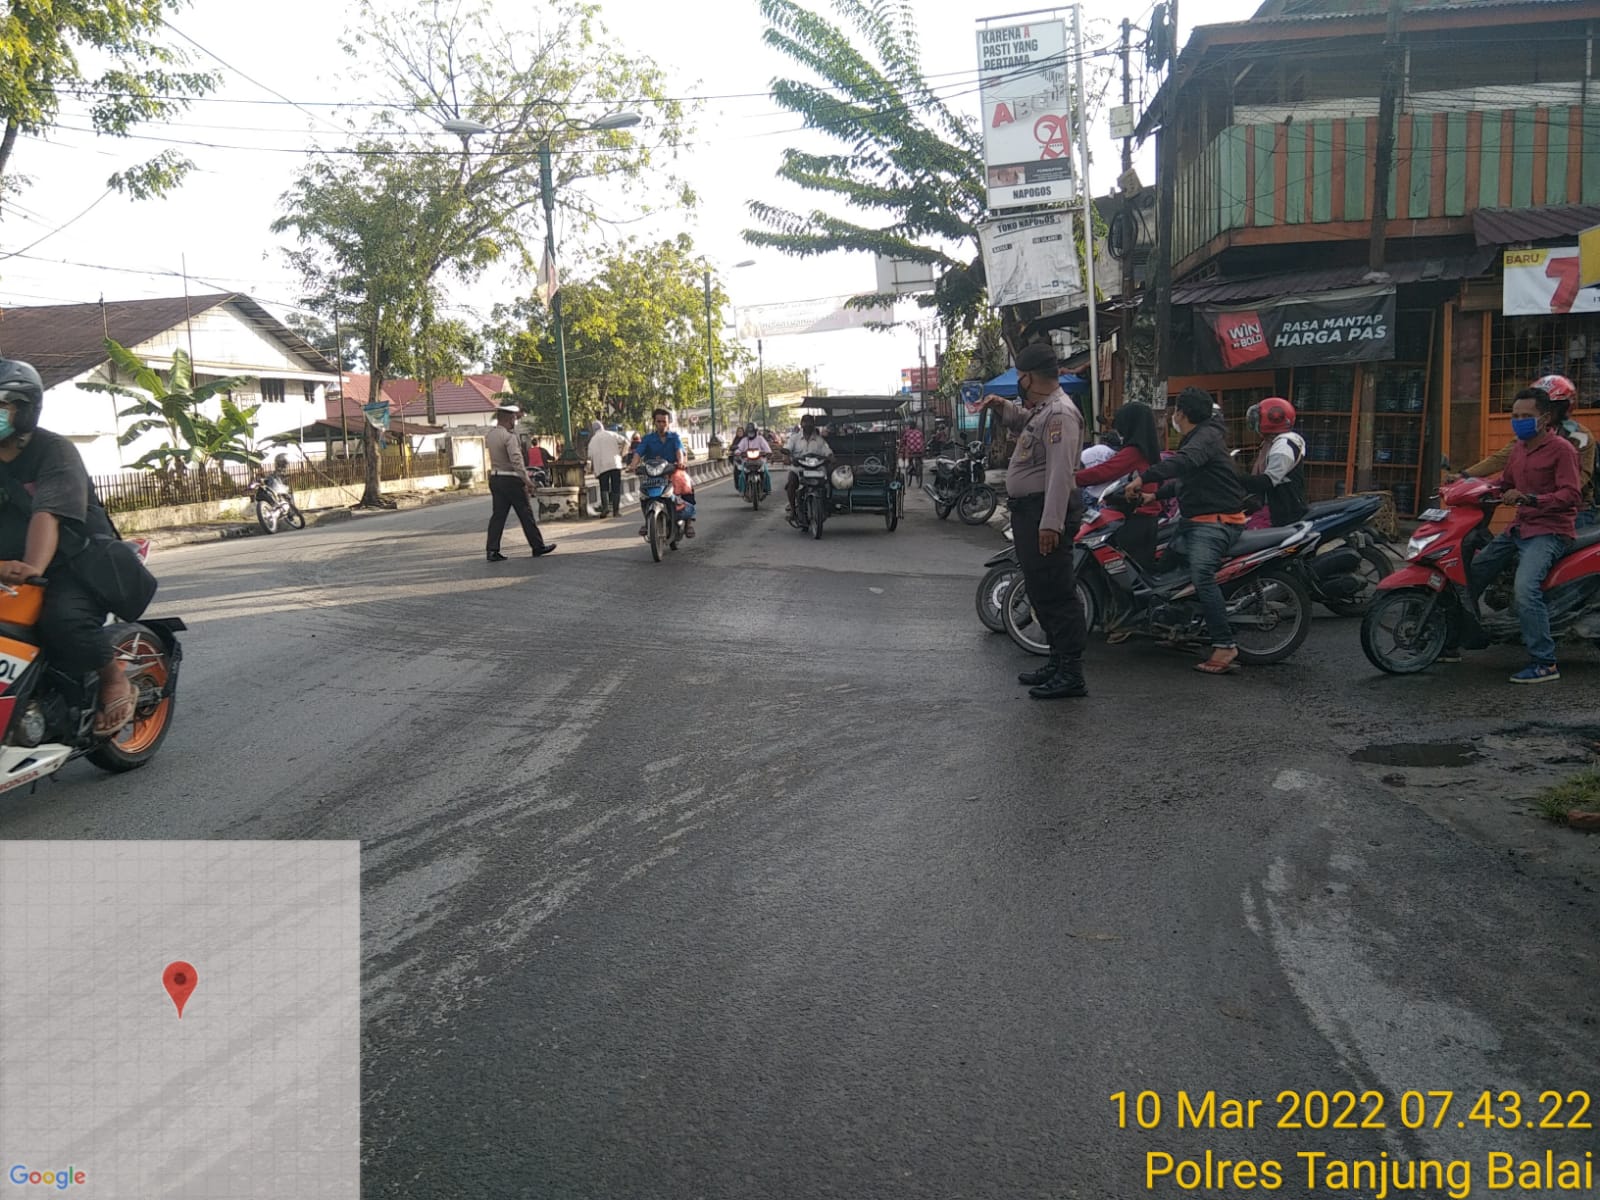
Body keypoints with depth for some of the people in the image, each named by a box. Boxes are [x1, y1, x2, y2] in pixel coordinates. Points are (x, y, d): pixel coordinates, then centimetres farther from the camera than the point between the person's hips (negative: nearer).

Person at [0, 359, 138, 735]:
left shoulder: (53, 450, -11)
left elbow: (47, 515, -27)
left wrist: (32, 567, -43)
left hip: (78, 561, -7)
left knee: (63, 619, -33)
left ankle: (116, 680, -8)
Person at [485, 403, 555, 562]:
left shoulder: (491, 434, 8)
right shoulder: (509, 437, -17)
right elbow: (516, 461, -23)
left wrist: (516, 415, 30)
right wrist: (527, 481, -20)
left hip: (495, 478, 8)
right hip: (511, 479, -8)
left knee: (498, 515, 6)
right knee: (525, 513, 3)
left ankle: (492, 550, 0)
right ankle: (538, 546, 11)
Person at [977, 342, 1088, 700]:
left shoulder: (1060, 412, -16)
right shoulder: (1042, 409, 17)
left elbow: (1061, 472, -25)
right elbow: (1024, 422, 42)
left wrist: (1051, 523, -30)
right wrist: (1004, 407, 20)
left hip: (1047, 510, -11)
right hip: (1028, 510, 11)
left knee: (1056, 592, -10)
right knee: (1039, 590, 16)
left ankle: (1071, 673, -8)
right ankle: (1058, 662, 25)